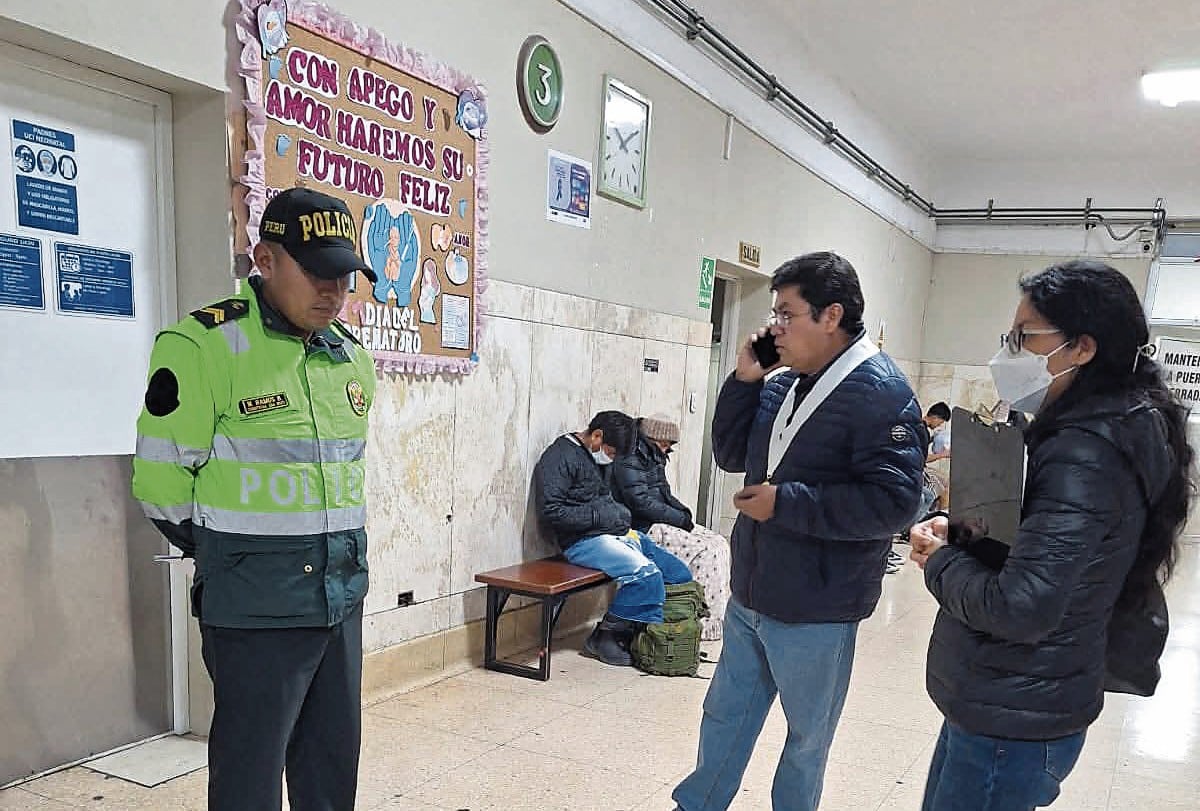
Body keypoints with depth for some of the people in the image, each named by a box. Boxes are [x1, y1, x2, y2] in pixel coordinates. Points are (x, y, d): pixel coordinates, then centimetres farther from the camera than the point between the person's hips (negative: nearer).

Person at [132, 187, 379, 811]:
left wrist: (337, 549, 15)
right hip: (255, 607, -6)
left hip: (343, 596, 6)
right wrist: (228, 555, 3)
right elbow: (162, 481, -8)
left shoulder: (352, 357, 8)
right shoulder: (203, 346, -13)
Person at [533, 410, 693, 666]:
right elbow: (550, 511, -18)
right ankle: (603, 638, -11)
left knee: (680, 574, -1)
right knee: (647, 574, -28)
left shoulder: (598, 458, 19)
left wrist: (620, 515, 9)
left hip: (616, 533, 9)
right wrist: (600, 516, -16)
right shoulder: (559, 457, -9)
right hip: (583, 540, -9)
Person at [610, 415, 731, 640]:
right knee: (707, 552, -19)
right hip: (646, 529, -10)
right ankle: (705, 623, -14)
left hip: (665, 523, 10)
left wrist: (683, 512, 6)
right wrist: (680, 519, -15)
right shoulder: (629, 461, -13)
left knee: (719, 544, -2)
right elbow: (642, 503, -21)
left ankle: (719, 611, -1)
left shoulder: (654, 458, 18)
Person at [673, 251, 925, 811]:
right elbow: (730, 455, 11)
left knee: (807, 735, 15)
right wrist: (745, 380, -2)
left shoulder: (879, 393, -18)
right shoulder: (783, 386, 6)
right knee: (724, 716, 21)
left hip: (815, 611, -7)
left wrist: (784, 503, -23)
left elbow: (892, 501, -25)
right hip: (750, 595, 8)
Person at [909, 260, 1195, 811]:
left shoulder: (1084, 456, -24)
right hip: (1006, 705, 9)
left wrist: (940, 561, -13)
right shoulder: (1096, 430, 7)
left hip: (1012, 723, -9)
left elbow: (1018, 608, -31)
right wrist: (960, 532, -1)